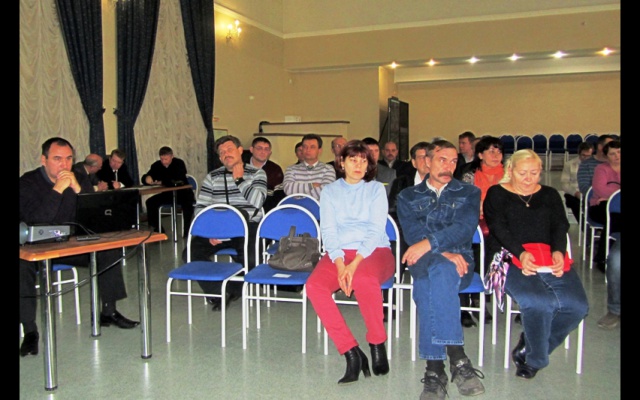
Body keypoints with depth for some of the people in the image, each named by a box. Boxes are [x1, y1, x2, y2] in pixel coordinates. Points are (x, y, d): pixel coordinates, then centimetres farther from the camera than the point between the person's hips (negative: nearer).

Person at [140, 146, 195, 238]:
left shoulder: (179, 163, -13)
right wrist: (147, 178, -31)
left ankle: (187, 230, -21)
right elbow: (144, 178, -7)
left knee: (187, 203, -34)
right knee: (150, 202, -15)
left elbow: (178, 181, -27)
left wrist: (162, 182, -29)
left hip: (183, 192, -4)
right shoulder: (156, 165, -1)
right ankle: (158, 230, -2)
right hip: (167, 194, 5)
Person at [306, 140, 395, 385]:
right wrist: (340, 264, -16)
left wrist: (355, 264, -18)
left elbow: (376, 230, -3)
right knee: (314, 286, -29)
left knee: (364, 279, -37)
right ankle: (352, 353, -24)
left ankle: (377, 344, -14)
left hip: (374, 251, -2)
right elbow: (328, 231, 3)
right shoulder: (330, 191, 15)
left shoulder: (376, 189, 10)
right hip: (339, 252, 2)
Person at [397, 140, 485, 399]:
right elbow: (412, 233, 1)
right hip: (423, 262, 1)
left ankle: (435, 368, -41)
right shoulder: (408, 197, 19)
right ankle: (457, 359, -40)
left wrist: (428, 244, -19)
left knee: (439, 272, -36)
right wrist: (444, 252, -16)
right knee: (436, 268, -36)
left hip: (459, 262, 0)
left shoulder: (469, 193, 17)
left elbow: (465, 228, -3)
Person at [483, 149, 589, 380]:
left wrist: (558, 251, -10)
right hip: (510, 258, -4)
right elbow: (498, 228, -2)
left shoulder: (550, 195, 25)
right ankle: (536, 359, -4)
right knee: (539, 302, -32)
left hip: (550, 258, 4)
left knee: (577, 306, -22)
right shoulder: (496, 194, 13)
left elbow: (560, 226, 11)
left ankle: (527, 351, -1)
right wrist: (520, 254, -18)